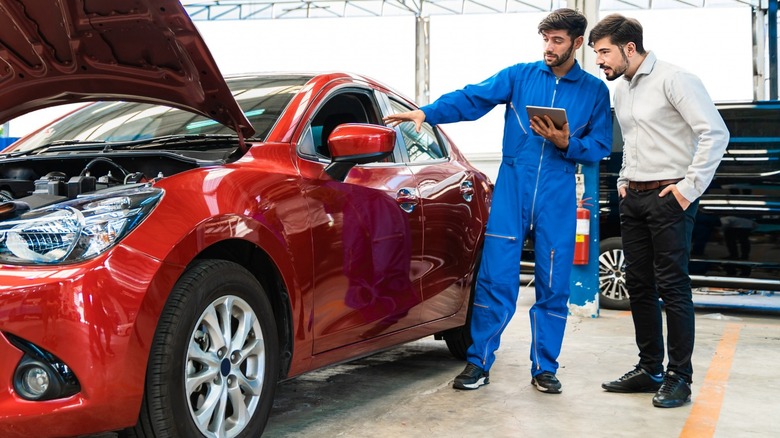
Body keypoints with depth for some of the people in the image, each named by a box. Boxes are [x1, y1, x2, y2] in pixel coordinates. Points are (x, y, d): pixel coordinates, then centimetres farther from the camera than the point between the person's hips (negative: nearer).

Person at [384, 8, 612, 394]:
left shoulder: (595, 91, 8)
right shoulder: (521, 76, 5)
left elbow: (600, 146, 6)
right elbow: (472, 98, -6)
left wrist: (566, 143, -13)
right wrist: (427, 112, -21)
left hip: (557, 200, 1)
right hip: (512, 191, -1)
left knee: (553, 286, 5)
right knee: (495, 279, -3)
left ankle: (544, 368, 19)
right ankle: (479, 363, 9)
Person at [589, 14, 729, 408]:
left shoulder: (673, 80, -12)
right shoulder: (621, 90, 14)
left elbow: (715, 132, -18)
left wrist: (691, 187, -18)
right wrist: (625, 180, 15)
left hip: (669, 197, -8)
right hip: (634, 198, 8)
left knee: (672, 287, -4)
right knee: (639, 286, 10)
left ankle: (679, 377, 5)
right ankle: (649, 368, 21)